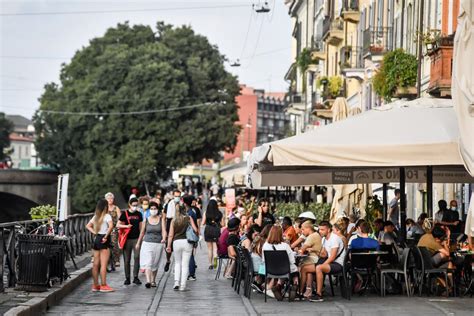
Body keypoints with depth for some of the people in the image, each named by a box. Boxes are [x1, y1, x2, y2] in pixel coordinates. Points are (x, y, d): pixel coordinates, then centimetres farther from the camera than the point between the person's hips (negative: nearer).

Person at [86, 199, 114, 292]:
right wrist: (106, 236, -18)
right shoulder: (107, 216, -10)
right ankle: (103, 285, -6)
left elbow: (88, 226, 19)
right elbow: (111, 226, -27)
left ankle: (95, 285, 15)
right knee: (104, 264, -6)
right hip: (103, 241, -7)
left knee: (96, 264, 10)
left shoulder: (96, 216, 11)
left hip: (96, 239, 7)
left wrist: (94, 232, 10)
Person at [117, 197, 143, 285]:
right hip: (127, 239, -2)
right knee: (127, 259, 3)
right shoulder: (125, 214, 1)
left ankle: (135, 277, -4)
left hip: (136, 238, 2)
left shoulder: (139, 214, 10)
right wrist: (126, 226, -15)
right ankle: (127, 278, 12)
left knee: (137, 257, -9)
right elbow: (118, 225, 2)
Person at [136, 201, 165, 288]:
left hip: (158, 244, 0)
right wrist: (138, 243, 20)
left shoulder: (161, 219, 1)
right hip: (147, 243, 0)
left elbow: (164, 230, -10)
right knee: (147, 263, -14)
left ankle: (153, 281, 26)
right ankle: (148, 281, -23)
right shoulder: (146, 220, 4)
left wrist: (164, 238, -30)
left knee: (155, 264, 10)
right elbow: (142, 232, 14)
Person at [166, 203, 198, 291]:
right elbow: (195, 230, -4)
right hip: (187, 241, -1)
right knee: (185, 264, 4)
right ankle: (182, 285, 1)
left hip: (176, 242, 1)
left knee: (177, 263, 18)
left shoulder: (174, 220, 4)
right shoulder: (189, 218, 2)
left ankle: (177, 282, 4)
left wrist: (168, 246, 7)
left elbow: (170, 235, 1)